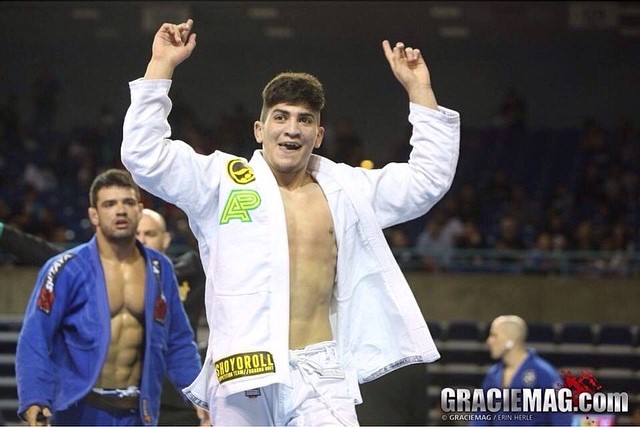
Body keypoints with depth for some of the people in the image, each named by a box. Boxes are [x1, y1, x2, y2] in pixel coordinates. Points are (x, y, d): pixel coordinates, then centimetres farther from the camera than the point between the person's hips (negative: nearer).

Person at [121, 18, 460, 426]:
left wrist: (419, 89, 13)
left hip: (320, 375, 1)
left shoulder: (346, 190, 16)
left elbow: (429, 178, 18)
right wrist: (162, 66, -2)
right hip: (242, 374, -1)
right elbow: (144, 156, 1)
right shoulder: (224, 181, 8)